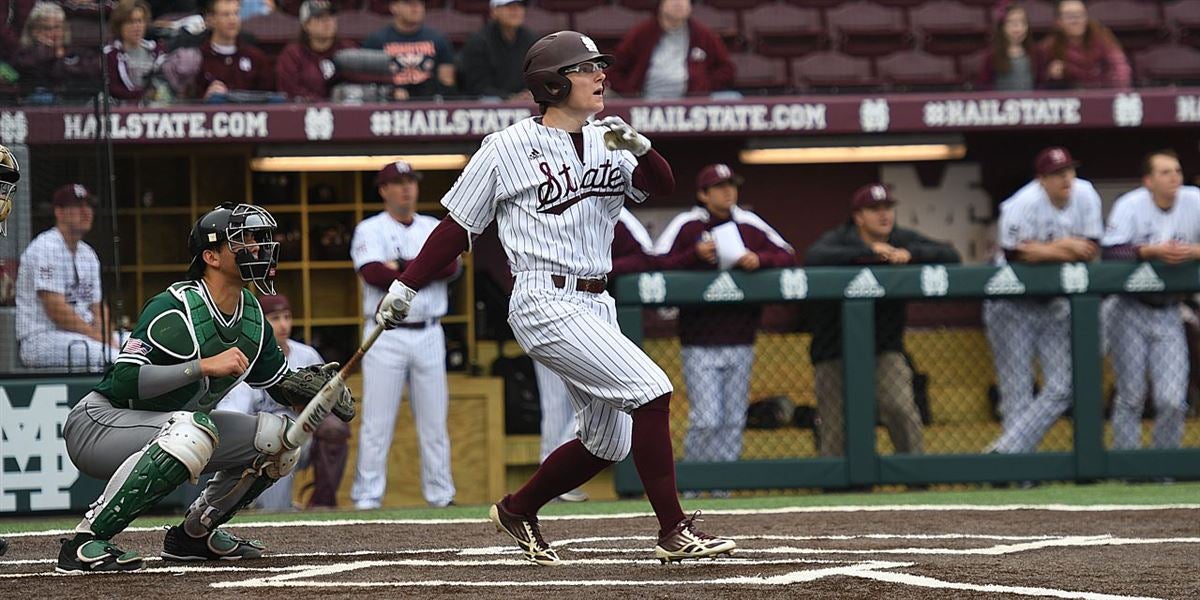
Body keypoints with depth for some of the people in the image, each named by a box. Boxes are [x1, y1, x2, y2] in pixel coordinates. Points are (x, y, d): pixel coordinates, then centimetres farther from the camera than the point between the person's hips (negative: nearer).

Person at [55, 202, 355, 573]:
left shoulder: (252, 314, 3)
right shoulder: (175, 309, -23)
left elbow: (280, 384, 15)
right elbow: (125, 382, -32)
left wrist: (309, 389, -8)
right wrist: (204, 366, -35)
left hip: (168, 426, 9)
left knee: (280, 437, 3)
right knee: (195, 430, -39)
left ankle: (193, 534, 14)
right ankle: (86, 542, -35)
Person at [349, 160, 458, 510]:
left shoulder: (435, 229, 13)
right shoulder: (370, 231, 2)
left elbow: (450, 266, -5)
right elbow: (374, 274, -15)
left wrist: (402, 268, -11)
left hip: (429, 334, 4)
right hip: (386, 334, -4)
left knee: (434, 420, 6)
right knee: (376, 420, -6)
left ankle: (441, 494, 10)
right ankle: (367, 496, -4)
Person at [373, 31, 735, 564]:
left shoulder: (609, 143, 11)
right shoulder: (507, 148, -3)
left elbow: (661, 185, -3)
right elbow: (458, 225, 2)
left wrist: (638, 147, -22)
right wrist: (405, 289, 1)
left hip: (595, 305, 7)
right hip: (545, 304, -7)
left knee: (609, 442, 11)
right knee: (650, 389, -19)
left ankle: (517, 511, 31)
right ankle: (673, 531, -15)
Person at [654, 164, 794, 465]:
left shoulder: (750, 225, 9)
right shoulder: (686, 226, -2)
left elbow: (788, 256, 9)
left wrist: (759, 260, -9)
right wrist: (695, 255, -20)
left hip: (740, 341, 4)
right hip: (700, 345, -4)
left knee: (733, 422, 4)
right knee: (706, 420, -10)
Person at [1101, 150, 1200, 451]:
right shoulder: (1130, 205, -12)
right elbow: (1110, 254, -20)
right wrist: (1153, 251, -30)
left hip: (1168, 313, 2)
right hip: (1129, 310, -2)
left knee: (1172, 400, -5)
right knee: (1131, 396, 0)